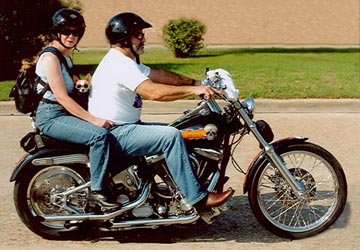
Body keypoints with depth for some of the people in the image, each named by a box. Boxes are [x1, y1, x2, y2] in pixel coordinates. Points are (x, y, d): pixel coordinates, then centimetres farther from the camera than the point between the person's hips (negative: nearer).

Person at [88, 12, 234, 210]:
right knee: (171, 136, -22)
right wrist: (193, 90, -29)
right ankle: (198, 198, -18)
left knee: (174, 133, 12)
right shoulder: (118, 63, -20)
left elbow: (159, 75, 16)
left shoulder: (125, 60, 15)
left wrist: (195, 83, 8)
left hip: (125, 127, 11)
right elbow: (153, 92, -32)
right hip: (115, 133, -11)